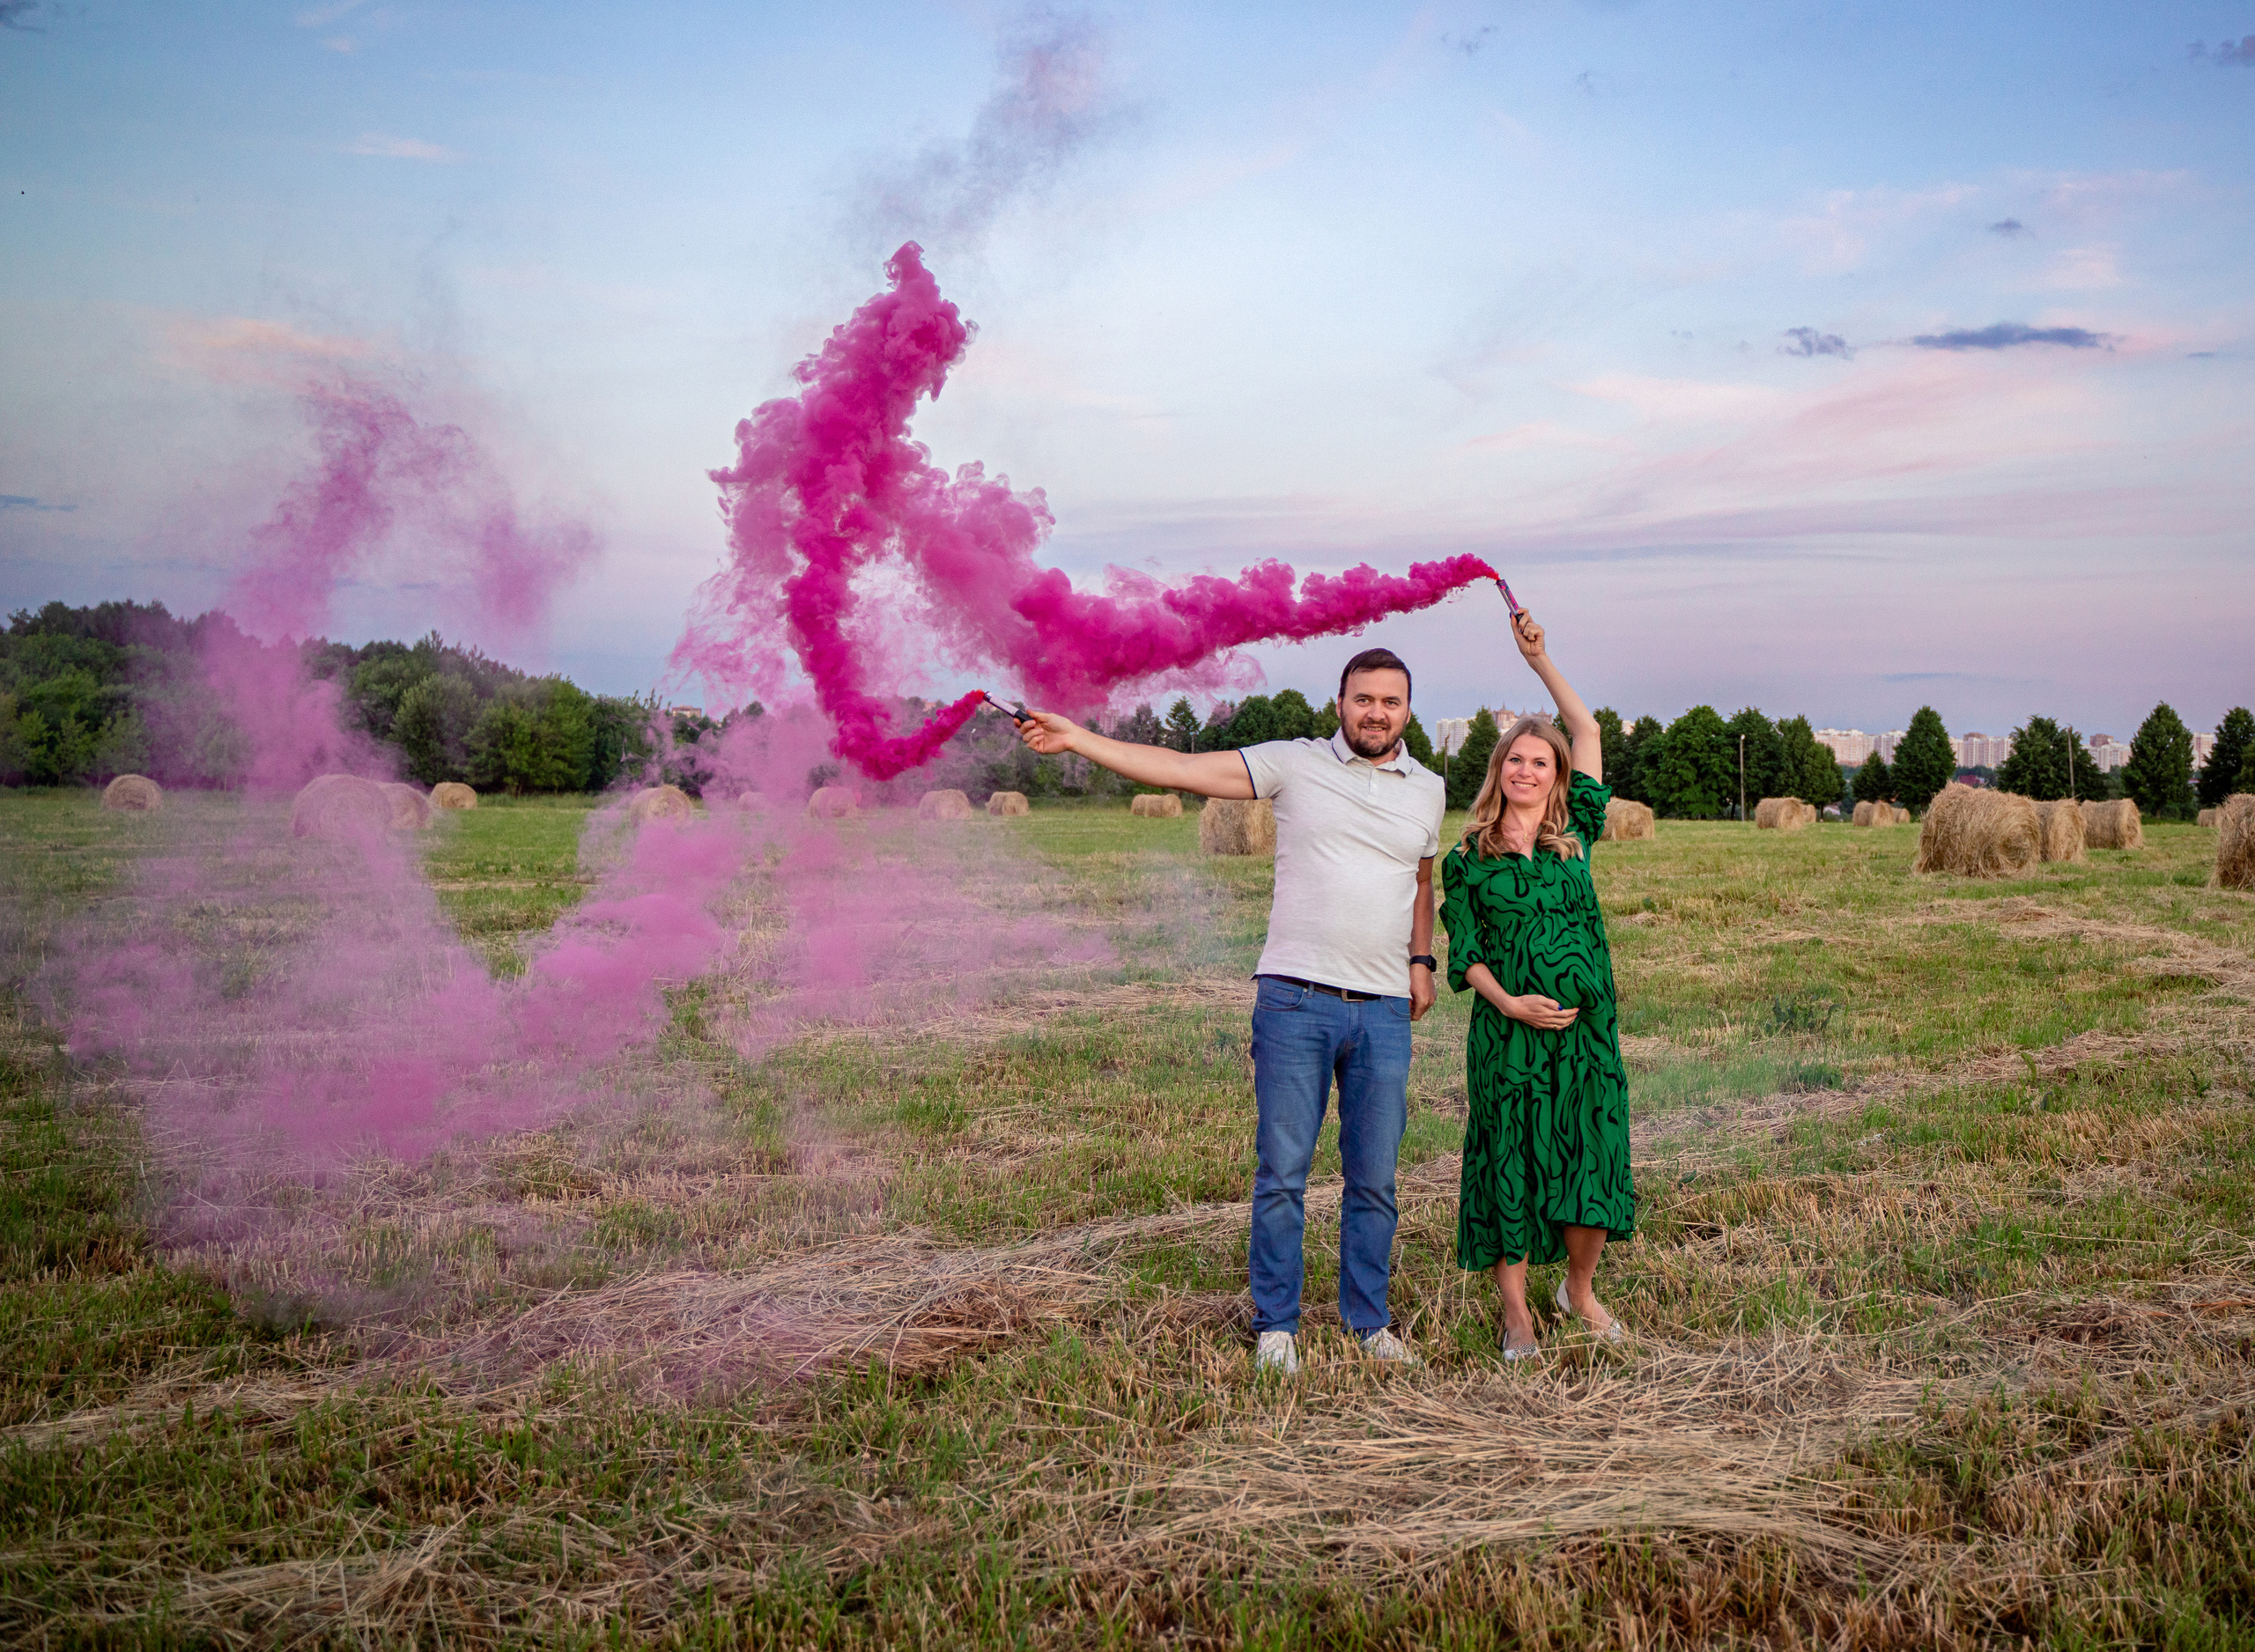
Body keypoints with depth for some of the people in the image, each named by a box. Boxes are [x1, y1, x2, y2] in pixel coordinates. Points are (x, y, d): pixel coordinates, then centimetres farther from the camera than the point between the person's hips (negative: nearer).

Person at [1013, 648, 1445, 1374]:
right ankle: (1276, 1326, 14)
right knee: (1282, 1171, 1)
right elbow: (1180, 768, -3)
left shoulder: (1428, 790, 12)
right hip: (1295, 1000, -3)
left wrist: (1422, 960, 15)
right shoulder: (1295, 764, 1)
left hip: (1384, 1012, 3)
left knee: (1374, 1179, 9)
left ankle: (1368, 1321, 24)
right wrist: (1077, 738, -8)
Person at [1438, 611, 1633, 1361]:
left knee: (1592, 1161, 5)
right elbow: (1465, 953, 2)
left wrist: (1539, 659, 9)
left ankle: (1580, 1286, 29)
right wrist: (1506, 1001, -15)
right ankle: (1516, 1312, 15)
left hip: (1586, 1027, 2)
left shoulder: (1574, 836, 8)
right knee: (1509, 1165, 3)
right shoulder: (1467, 861, 4)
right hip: (1508, 1030, -2)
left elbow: (1588, 732, 9)